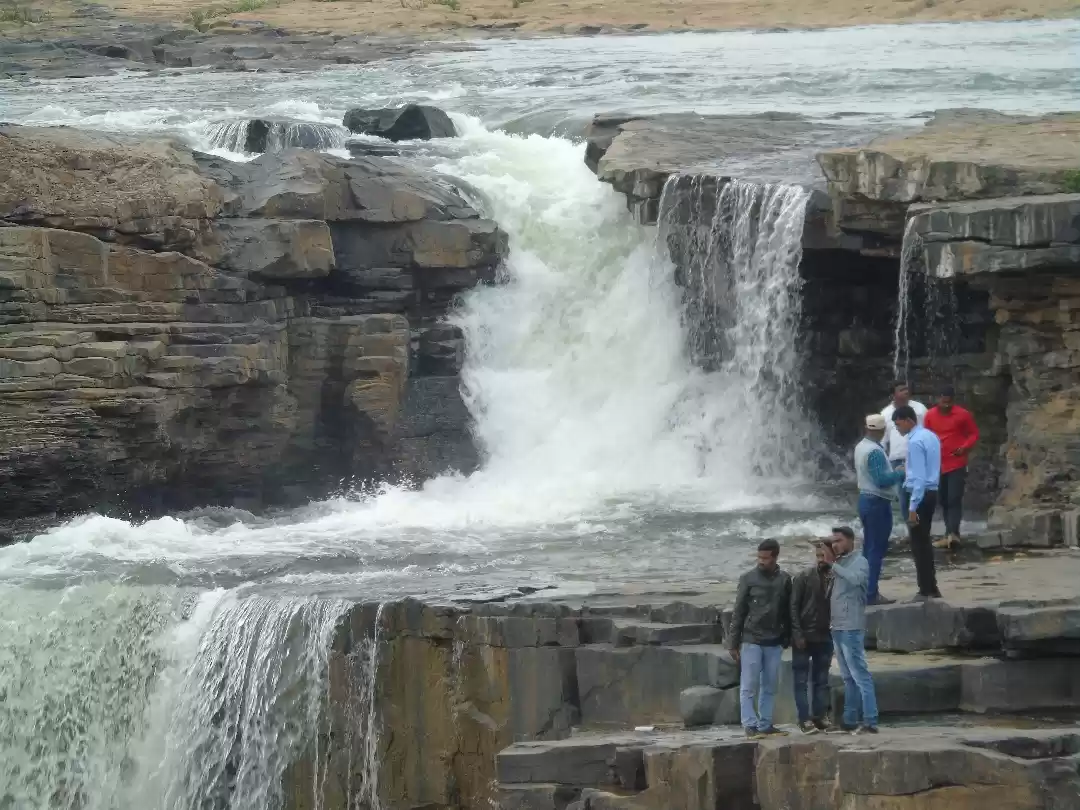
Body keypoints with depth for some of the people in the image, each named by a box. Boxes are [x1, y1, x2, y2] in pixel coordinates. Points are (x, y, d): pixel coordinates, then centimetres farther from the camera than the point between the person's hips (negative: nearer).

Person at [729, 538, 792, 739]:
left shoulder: (784, 580, 5)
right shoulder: (748, 579, -2)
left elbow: (788, 612, 12)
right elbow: (738, 612, -1)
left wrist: (786, 638, 10)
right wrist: (734, 643, -3)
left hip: (774, 643, 3)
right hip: (751, 641, -3)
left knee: (770, 687, 7)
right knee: (748, 686, -4)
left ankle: (765, 725, 13)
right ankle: (750, 725, -4)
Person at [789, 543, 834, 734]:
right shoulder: (803, 577, -4)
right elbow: (793, 606, -7)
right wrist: (797, 634, -13)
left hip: (825, 637, 4)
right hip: (803, 637, -4)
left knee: (822, 680, 8)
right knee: (801, 680, -2)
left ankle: (820, 716, 13)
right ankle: (805, 719, -1)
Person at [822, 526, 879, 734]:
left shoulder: (858, 561, -6)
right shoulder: (839, 563, 17)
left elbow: (855, 579, -28)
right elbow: (833, 591, 12)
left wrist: (833, 564, -23)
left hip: (851, 628, -9)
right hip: (837, 627, 9)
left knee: (859, 675, -11)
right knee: (848, 677, 13)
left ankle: (870, 722, -14)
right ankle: (849, 720, 18)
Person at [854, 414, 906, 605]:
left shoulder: (861, 447, 9)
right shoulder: (875, 451, -20)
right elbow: (882, 480, -24)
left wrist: (894, 471, 17)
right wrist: (900, 473, -9)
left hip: (865, 499, 10)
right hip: (878, 503, -10)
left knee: (869, 547, 13)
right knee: (877, 549, -7)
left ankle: (866, 590, 16)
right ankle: (872, 594, -8)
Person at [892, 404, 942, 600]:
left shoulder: (915, 441, -18)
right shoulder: (930, 436, 12)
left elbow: (920, 477, -23)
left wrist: (912, 507, -23)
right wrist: (908, 471, 19)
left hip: (920, 495, -10)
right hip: (931, 492, 10)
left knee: (918, 543, -3)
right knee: (924, 541, 16)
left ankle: (926, 591, -1)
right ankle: (931, 589, 20)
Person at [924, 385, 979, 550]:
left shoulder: (963, 414, -5)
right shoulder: (930, 415, 3)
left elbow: (974, 434, 4)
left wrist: (965, 447, -12)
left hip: (957, 464, -4)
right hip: (937, 465, 4)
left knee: (954, 499, -12)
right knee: (943, 501, 8)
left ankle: (952, 533, -21)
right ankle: (951, 535, 15)